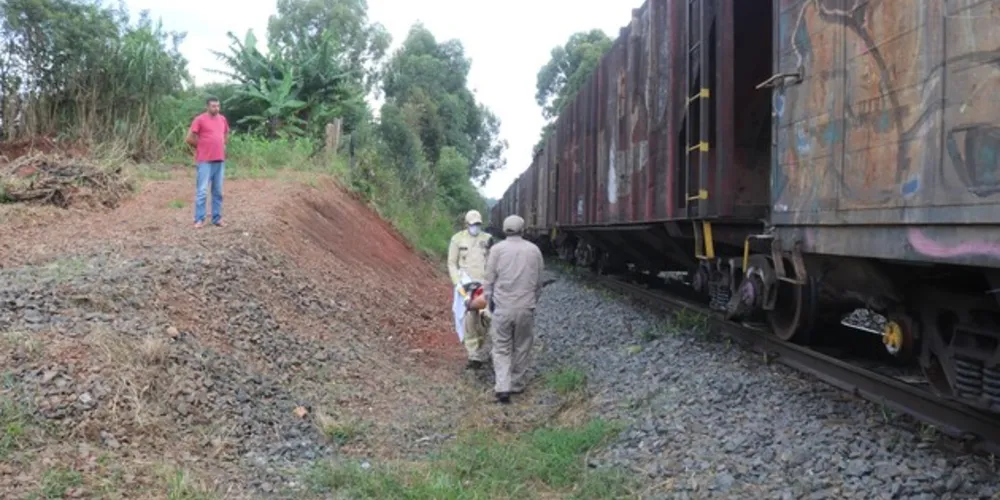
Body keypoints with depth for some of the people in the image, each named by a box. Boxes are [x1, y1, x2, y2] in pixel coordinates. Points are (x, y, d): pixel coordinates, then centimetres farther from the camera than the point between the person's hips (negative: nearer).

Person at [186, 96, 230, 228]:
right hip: (205, 161, -6)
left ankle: (217, 218, 16)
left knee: (218, 191, 9)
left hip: (220, 160, 6)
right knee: (202, 191, -4)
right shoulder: (200, 119, -8)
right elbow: (190, 138, -9)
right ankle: (199, 219, 0)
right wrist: (202, 147, 1)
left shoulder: (222, 119, 10)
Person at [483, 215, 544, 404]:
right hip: (526, 307, 1)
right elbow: (538, 282, 7)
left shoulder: (497, 249, -5)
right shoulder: (534, 250, 1)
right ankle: (517, 384, 22)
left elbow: (490, 280, -2)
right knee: (521, 347, 14)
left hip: (502, 307, -1)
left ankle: (503, 387, -6)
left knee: (501, 348, 6)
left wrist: (488, 300, 10)